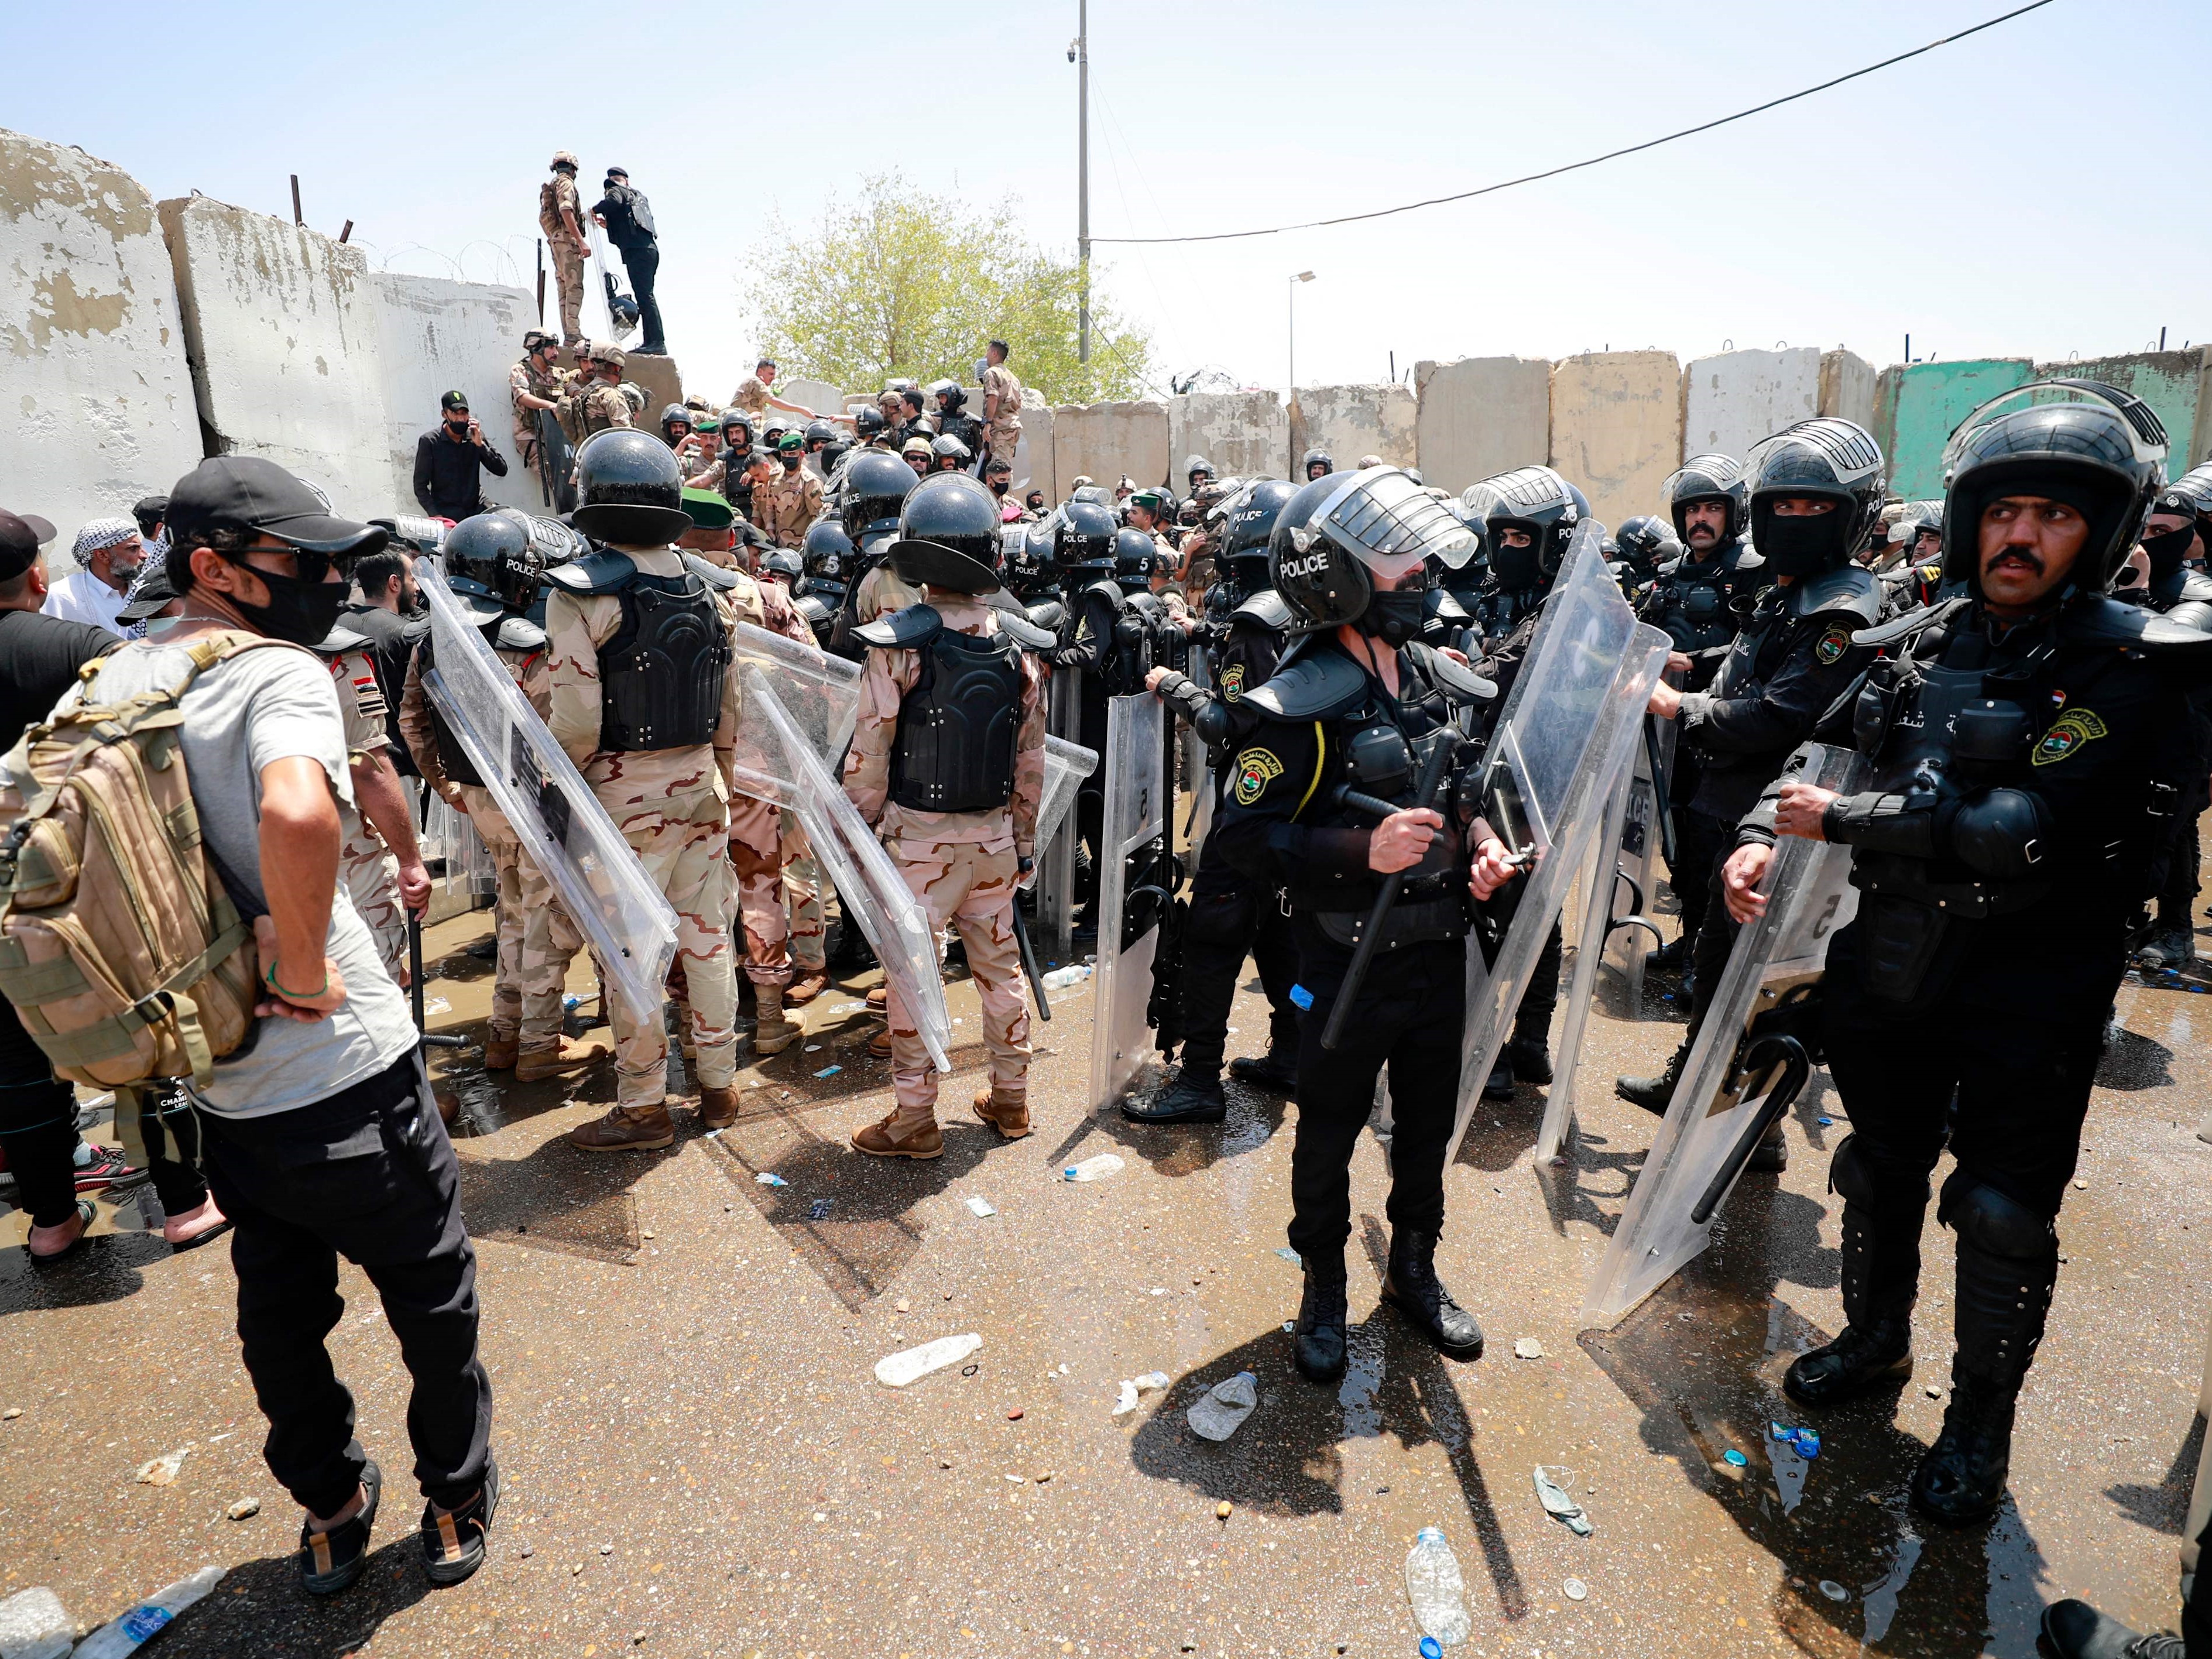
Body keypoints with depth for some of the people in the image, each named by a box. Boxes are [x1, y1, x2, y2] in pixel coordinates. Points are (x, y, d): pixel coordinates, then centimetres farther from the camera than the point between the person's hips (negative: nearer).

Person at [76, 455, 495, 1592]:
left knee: (278, 1308, 24)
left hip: (215, 1092, 7)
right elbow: (297, 814, -39)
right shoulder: (278, 673, -18)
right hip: (344, 1076, -7)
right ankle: (455, 1506, 35)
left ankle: (328, 1513, 43)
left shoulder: (111, 680, 6)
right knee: (433, 1297, 16)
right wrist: (305, 965, -24)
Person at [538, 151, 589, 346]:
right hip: (567, 239, -9)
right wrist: (581, 241, -24)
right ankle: (573, 334, -22)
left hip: (554, 241, 9)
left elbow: (543, 217, 23)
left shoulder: (549, 187, 24)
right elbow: (566, 212, -18)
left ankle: (568, 335, 6)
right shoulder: (566, 183, -3)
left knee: (565, 289, 8)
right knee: (574, 288, -14)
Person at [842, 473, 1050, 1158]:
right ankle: (1010, 1099, 30)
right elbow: (1030, 758, 5)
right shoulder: (1018, 645, 0)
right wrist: (1025, 840, 15)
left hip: (918, 835, -4)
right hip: (993, 832, 5)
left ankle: (915, 1118, 15)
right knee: (999, 963, 16)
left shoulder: (898, 645, -13)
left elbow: (869, 756, -11)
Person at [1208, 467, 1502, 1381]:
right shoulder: (1300, 706, -18)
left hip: (1440, 954, 6)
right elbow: (1242, 834, -21)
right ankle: (1323, 1291, 34)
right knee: (1328, 1135, 12)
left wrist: (1481, 837, -2)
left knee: (1428, 1125, 20)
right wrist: (1361, 849, -30)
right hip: (1347, 967, -6)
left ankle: (1413, 1270, 42)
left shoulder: (1444, 681, 3)